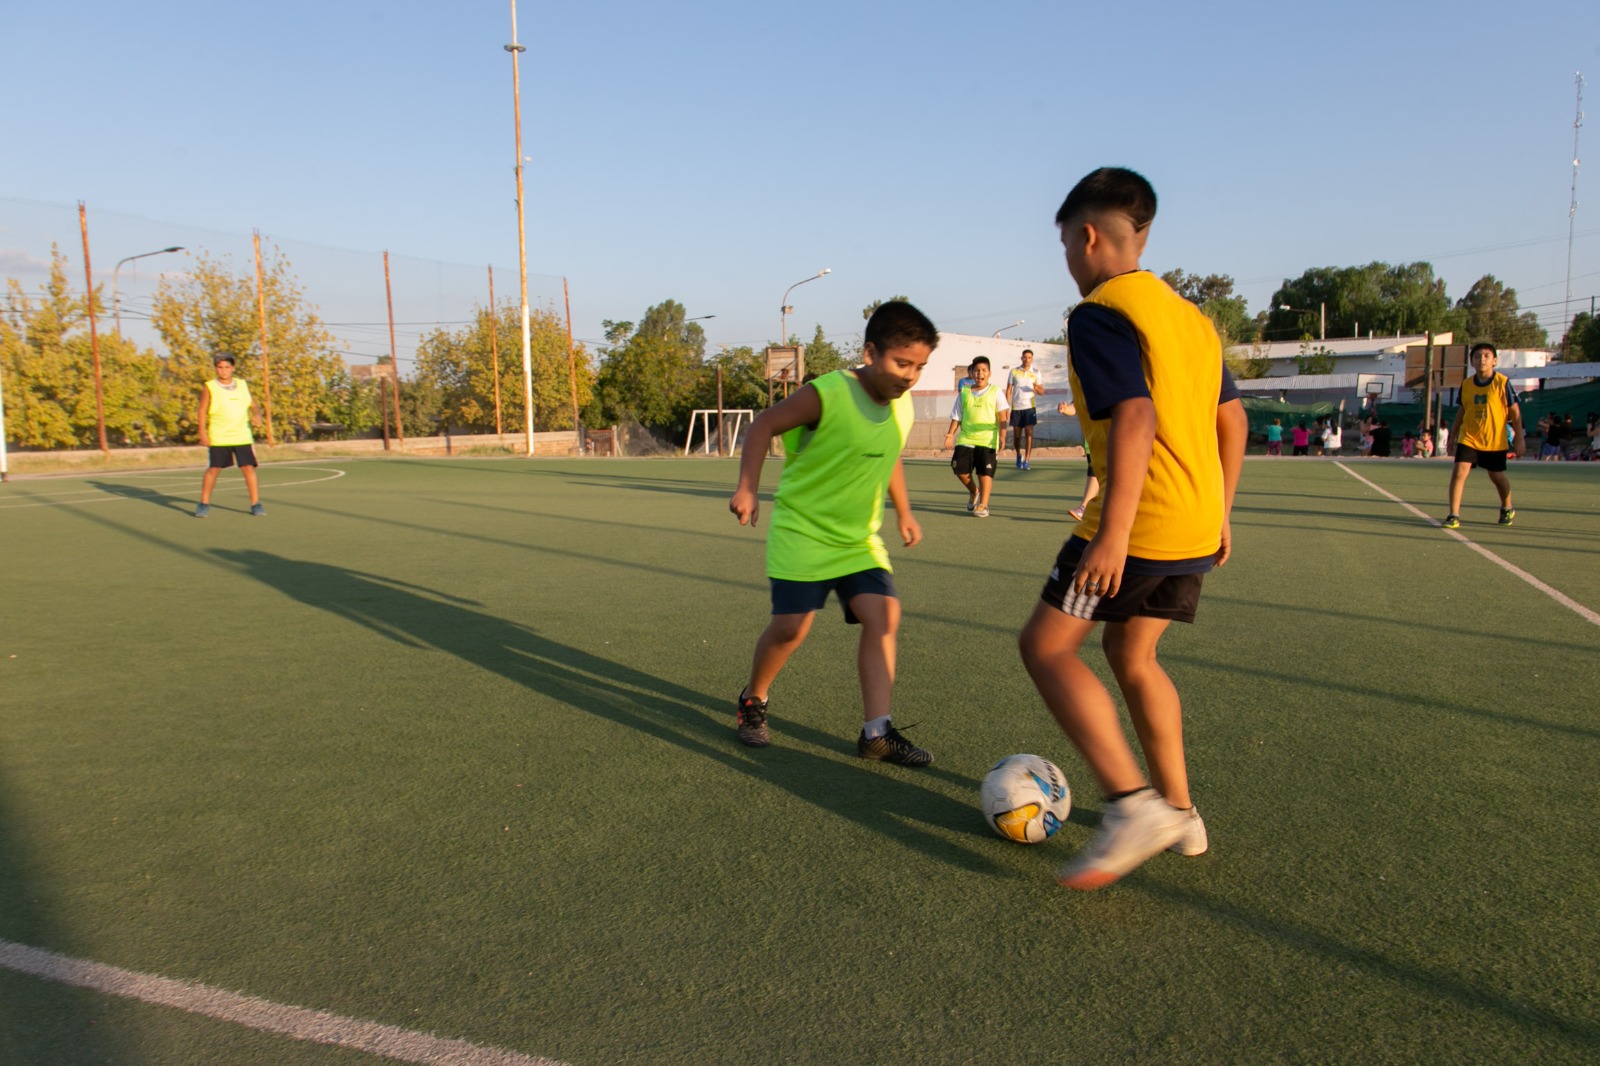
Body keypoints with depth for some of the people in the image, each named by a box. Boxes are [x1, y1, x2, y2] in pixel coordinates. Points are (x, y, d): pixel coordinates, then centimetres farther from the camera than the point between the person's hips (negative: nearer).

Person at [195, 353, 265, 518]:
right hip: (218, 438, -2)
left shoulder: (242, 385, 9)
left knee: (249, 468, -4)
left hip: (242, 436, 2)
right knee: (213, 469, 2)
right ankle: (204, 504, 15)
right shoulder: (209, 388, 0)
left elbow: (252, 405, 17)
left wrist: (257, 415, -5)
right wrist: (203, 432, -9)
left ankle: (255, 503, 3)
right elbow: (203, 411, 0)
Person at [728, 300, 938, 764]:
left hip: (860, 537, 6)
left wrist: (903, 512, 23)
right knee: (791, 625, -9)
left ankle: (876, 732, -4)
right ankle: (753, 701, 21)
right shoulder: (827, 395, -20)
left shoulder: (903, 405, 2)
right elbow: (764, 425, -13)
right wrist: (747, 488, -22)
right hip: (802, 529, -6)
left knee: (883, 614, -10)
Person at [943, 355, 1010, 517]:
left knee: (985, 472, -6)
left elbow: (1002, 417, 0)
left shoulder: (996, 391, 5)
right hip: (966, 438, 2)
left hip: (988, 439, -2)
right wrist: (951, 433, -2)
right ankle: (973, 491, 23)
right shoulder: (964, 392, 11)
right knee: (960, 468, -5)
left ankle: (983, 505, 0)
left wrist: (1002, 436, -12)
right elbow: (957, 416, 12)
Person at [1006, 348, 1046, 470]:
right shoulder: (1014, 372, 5)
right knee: (1016, 435, 6)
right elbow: (1008, 390, 6)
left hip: (1029, 407, -1)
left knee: (1029, 433, -10)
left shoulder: (1035, 373, 7)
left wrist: (1037, 388, -15)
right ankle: (1019, 455, 31)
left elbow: (1042, 392, 9)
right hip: (1016, 408, 1)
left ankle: (1026, 461, -8)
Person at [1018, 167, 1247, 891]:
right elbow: (1232, 418, 18)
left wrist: (1112, 533, -25)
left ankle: (1132, 804, -9)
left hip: (1139, 525, -9)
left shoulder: (1098, 314, -11)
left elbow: (1134, 417, -24)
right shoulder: (1189, 314, 17)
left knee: (1046, 646, -1)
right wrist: (1218, 514, 23)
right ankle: (1179, 813, 26)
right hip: (1197, 528, 9)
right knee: (1131, 655, 20)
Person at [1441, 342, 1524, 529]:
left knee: (1497, 476, 14)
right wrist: (1453, 435, 14)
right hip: (1468, 438, 2)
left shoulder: (1502, 383, -9)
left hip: (1495, 440, -1)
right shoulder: (1466, 384, -1)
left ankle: (1507, 509, 41)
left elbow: (1515, 411, -3)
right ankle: (1454, 516, -12)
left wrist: (1518, 438, -4)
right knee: (1459, 472, -15)